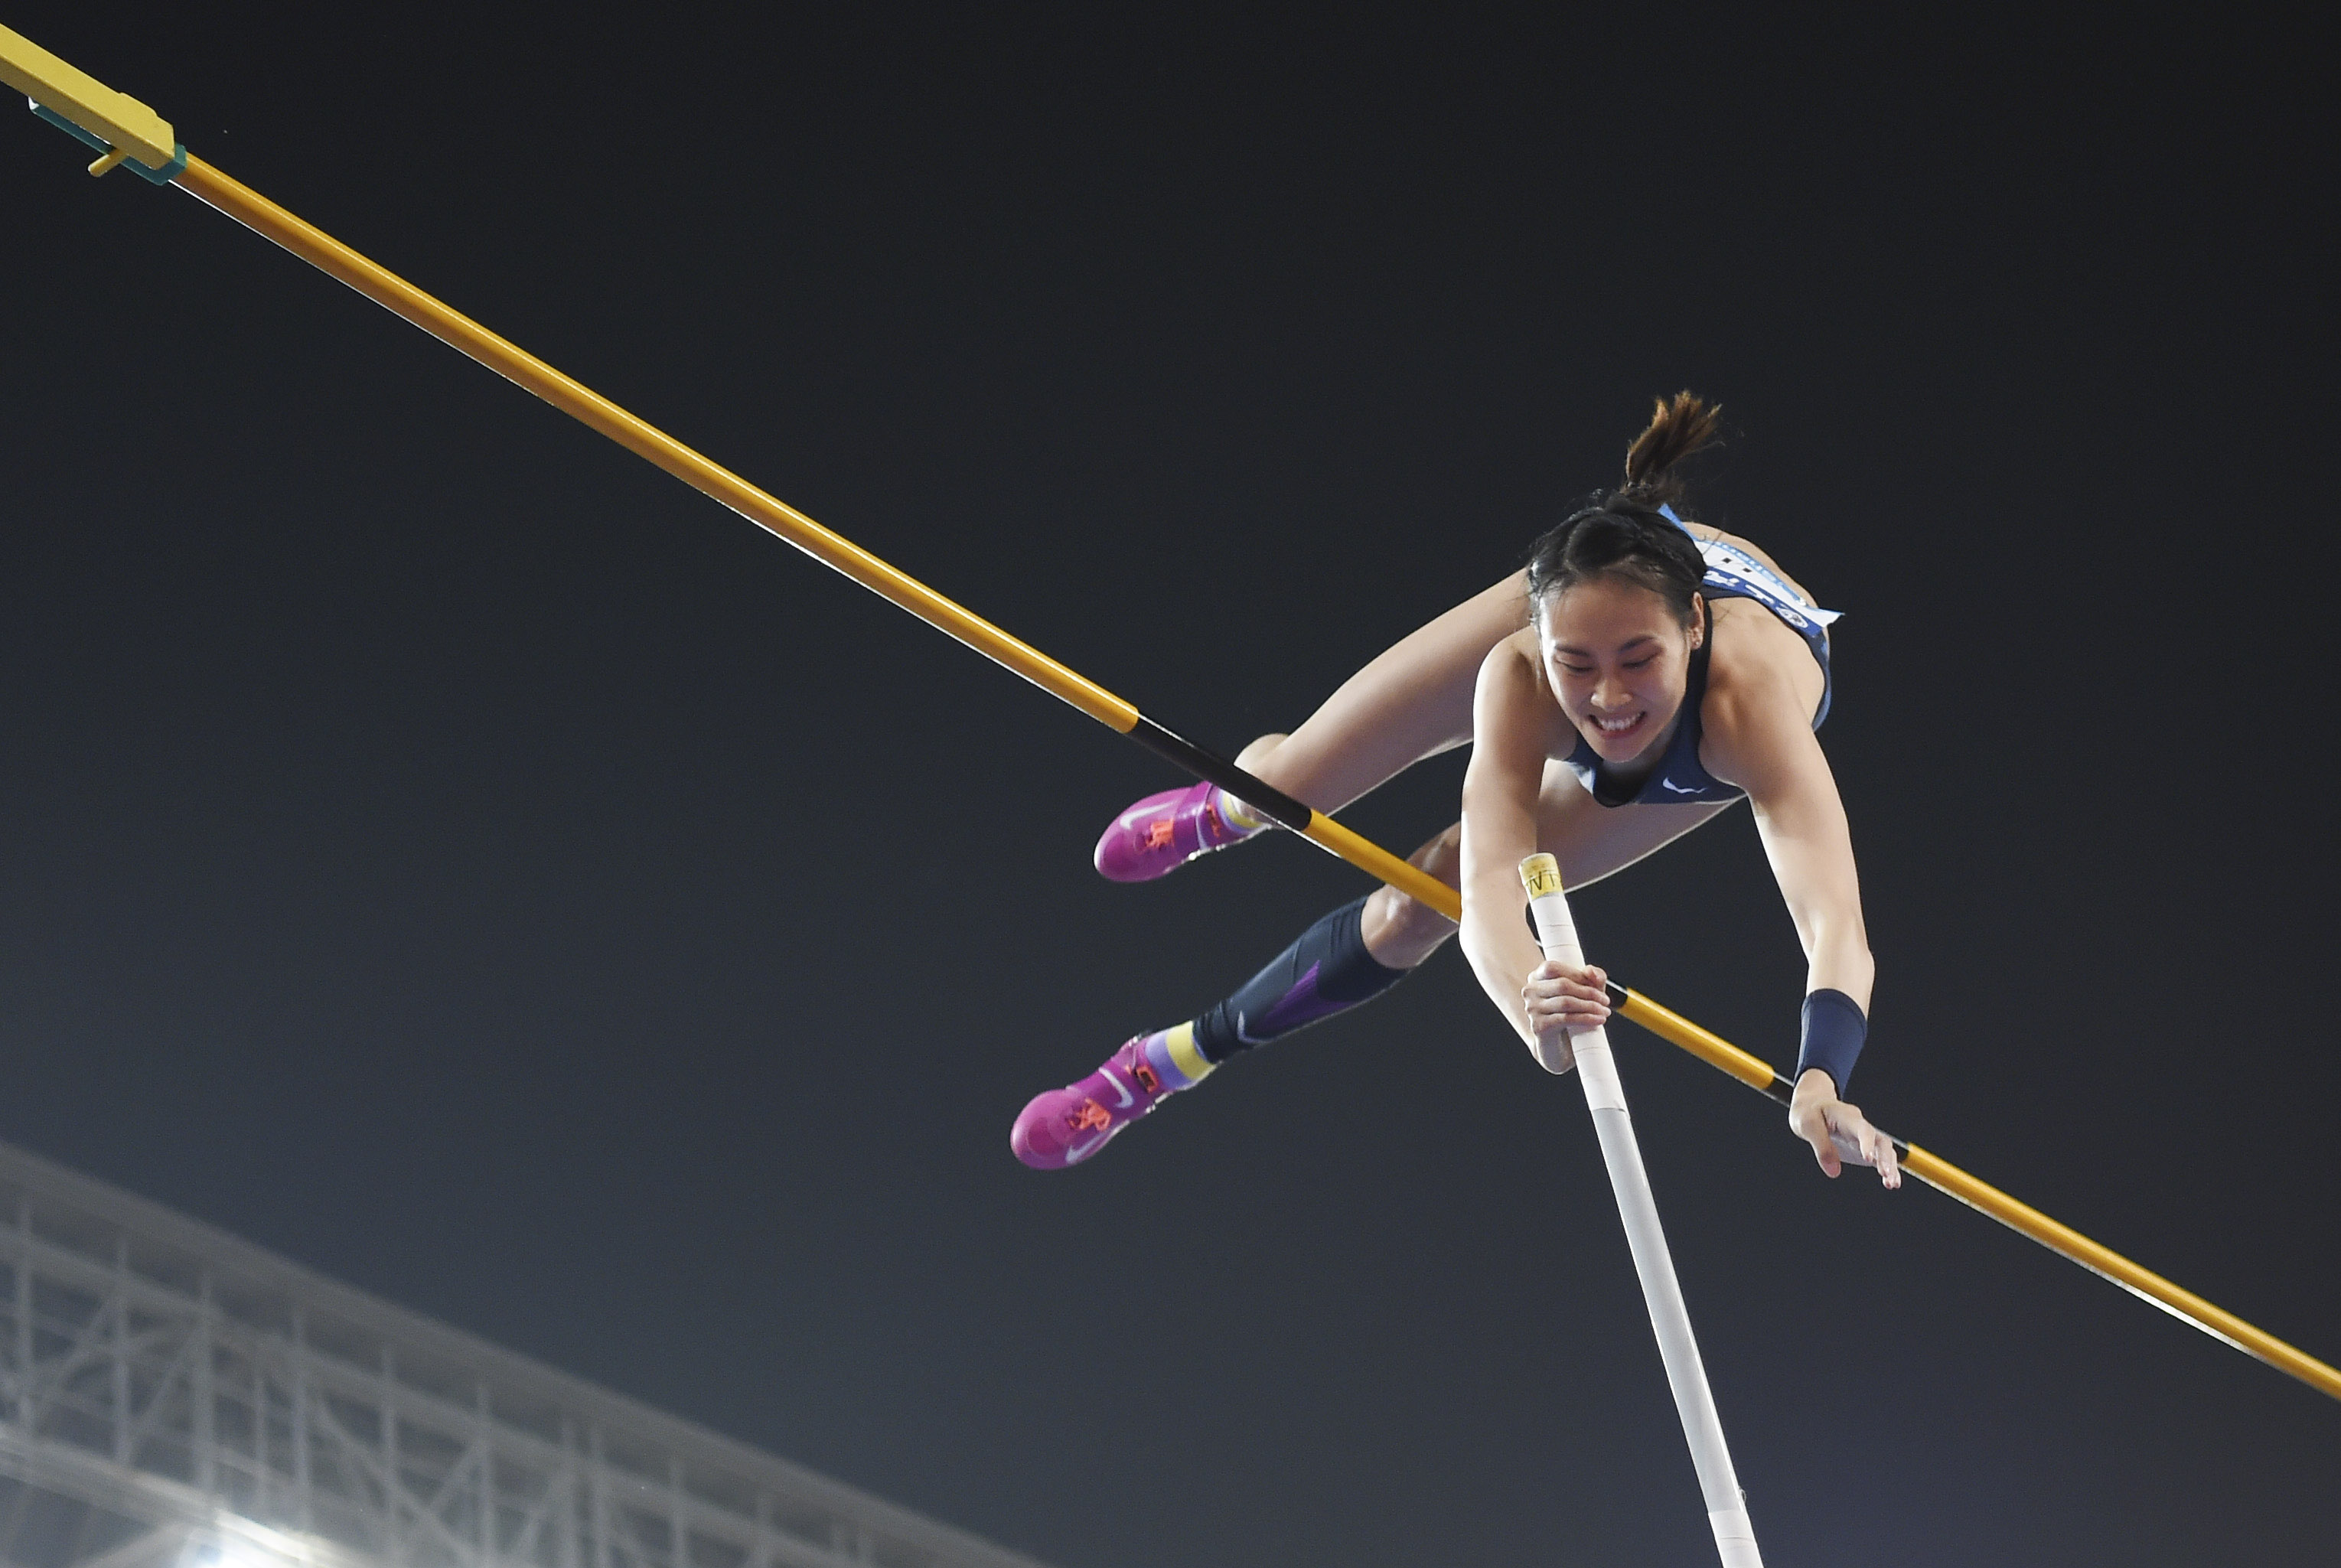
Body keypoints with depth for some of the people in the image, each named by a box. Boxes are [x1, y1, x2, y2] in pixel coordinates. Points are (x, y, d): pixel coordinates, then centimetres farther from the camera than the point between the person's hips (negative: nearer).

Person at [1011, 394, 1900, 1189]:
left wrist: (1820, 1080, -84)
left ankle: (1183, 1056, 27)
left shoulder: (1749, 697, -53)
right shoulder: (1522, 672, -47)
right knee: (1289, 782, 9)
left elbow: (1836, 927, -64)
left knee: (1420, 907, -2)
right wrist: (1532, 1009, -79)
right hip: (1575, 597, 1)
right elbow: (1490, 897, -56)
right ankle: (1224, 812, 52)